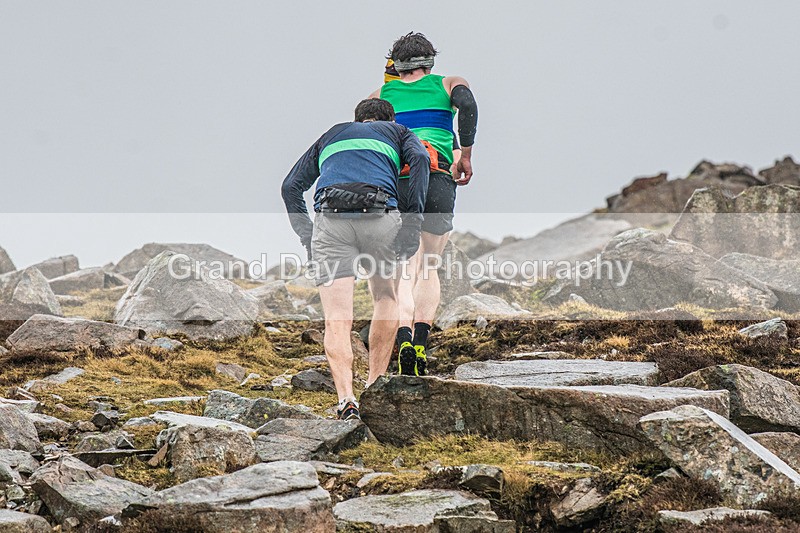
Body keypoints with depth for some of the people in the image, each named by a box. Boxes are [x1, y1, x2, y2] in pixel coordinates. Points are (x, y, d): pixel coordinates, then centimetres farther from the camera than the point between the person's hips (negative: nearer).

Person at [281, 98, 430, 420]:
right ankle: (376, 385, 17)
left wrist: (306, 236, 21)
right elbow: (420, 159, 5)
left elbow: (291, 186, 26)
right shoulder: (397, 131, 29)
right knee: (386, 299, 23)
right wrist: (412, 223, -1)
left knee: (337, 320, -4)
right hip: (380, 215, -1)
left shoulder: (331, 135, 36)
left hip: (329, 219, 1)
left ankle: (346, 399, -21)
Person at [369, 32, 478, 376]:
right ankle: (421, 343, -4)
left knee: (406, 270, 1)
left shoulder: (380, 95, 20)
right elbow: (467, 103, -8)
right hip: (438, 180, 0)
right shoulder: (447, 85, 16)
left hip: (394, 181, 0)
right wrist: (465, 155, -5)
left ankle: (404, 339, -22)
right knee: (429, 269, 12)